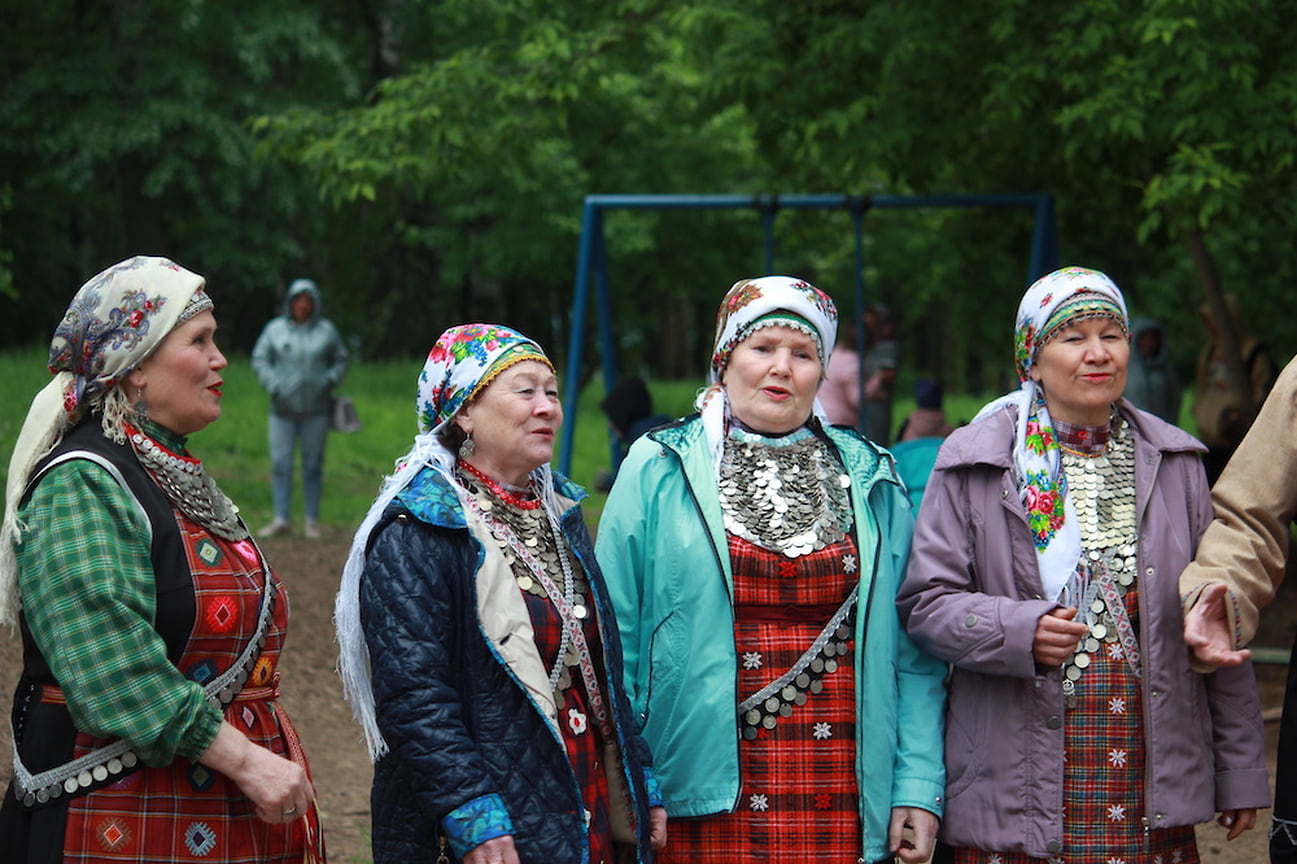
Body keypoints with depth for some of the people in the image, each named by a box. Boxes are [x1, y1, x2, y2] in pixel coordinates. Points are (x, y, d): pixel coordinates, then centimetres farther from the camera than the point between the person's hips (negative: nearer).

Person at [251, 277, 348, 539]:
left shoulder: (326, 330, 6)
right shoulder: (275, 329, 5)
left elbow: (340, 361, 13)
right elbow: (259, 360, 5)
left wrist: (329, 381, -5)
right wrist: (273, 385, -8)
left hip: (316, 409, 0)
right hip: (283, 409, 0)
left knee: (313, 466, 4)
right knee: (280, 463, -4)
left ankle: (312, 521, 11)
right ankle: (281, 519, 1)